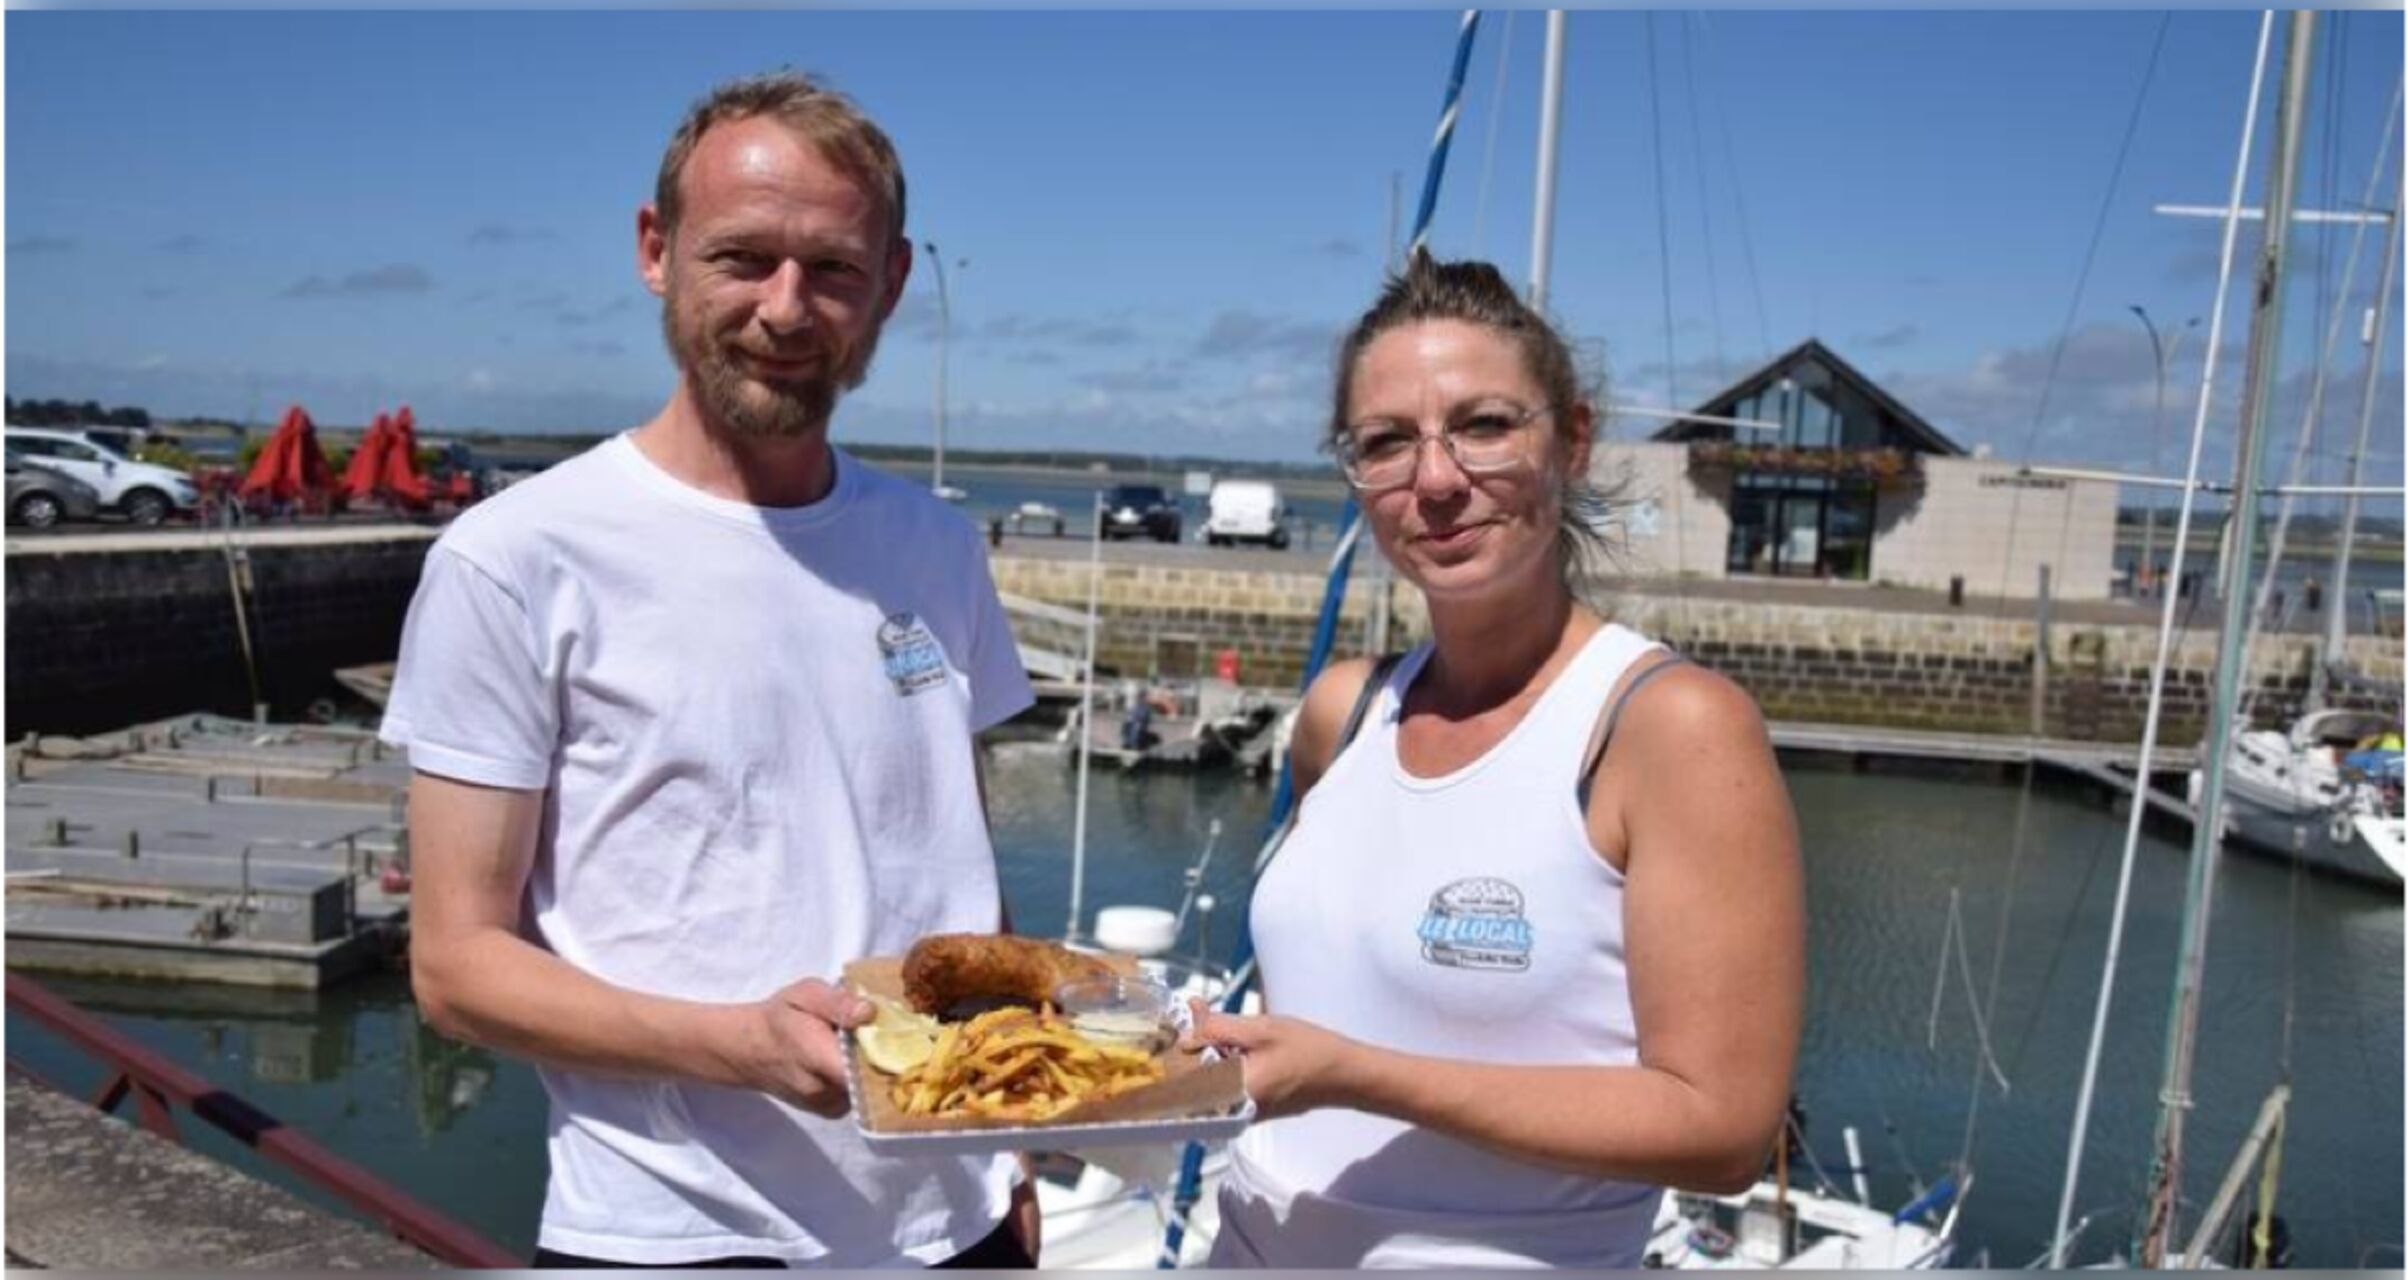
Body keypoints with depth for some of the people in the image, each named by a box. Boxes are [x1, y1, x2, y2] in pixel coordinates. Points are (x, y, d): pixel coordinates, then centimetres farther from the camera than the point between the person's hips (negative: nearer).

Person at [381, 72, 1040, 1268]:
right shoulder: (515, 559, -11)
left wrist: (1014, 1164, 6)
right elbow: (457, 962, -10)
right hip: (672, 1233, -4)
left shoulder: (938, 549, 3)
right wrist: (742, 1043, -24)